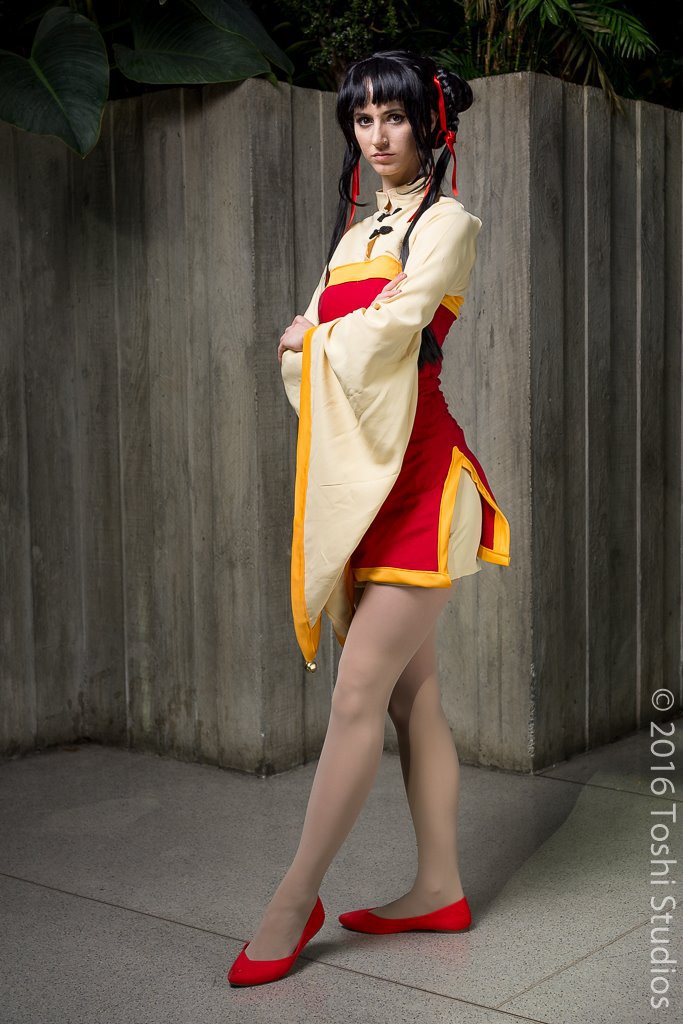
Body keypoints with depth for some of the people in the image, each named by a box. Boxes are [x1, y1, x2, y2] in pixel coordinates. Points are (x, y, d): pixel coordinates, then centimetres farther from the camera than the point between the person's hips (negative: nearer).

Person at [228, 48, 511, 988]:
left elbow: (392, 327, -14)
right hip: (355, 470, 8)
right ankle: (440, 887, 18)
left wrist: (315, 338, 3)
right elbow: (298, 349, 14)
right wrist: (341, 343, -7)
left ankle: (293, 903, -2)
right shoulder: (355, 230, 21)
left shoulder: (446, 221, -1)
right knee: (411, 691, 9)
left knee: (359, 694, -8)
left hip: (413, 472, -8)